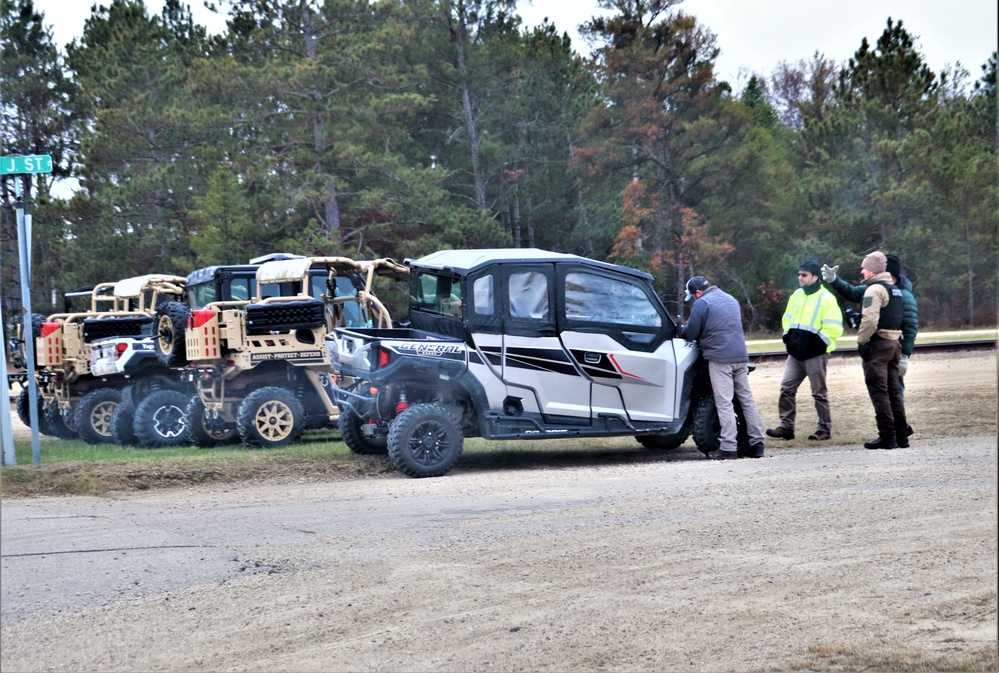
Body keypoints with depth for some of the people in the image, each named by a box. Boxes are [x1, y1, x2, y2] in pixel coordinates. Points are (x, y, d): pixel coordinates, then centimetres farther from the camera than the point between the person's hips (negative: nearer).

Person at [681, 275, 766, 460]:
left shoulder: (702, 304, -5)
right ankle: (756, 443, 9)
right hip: (741, 356, 7)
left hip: (719, 358, -7)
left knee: (724, 403, -7)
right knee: (747, 399, 10)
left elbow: (690, 333, -6)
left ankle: (729, 448, -10)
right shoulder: (731, 299, 21)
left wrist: (681, 333, 17)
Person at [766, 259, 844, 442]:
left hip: (815, 354, -7)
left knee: (819, 392, 2)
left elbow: (833, 328, -15)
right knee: (786, 388, 1)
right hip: (795, 353, 7)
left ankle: (824, 429, 11)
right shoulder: (797, 295, 12)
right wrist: (788, 337, 9)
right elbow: (787, 319, 23)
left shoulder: (826, 298, -11)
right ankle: (786, 426, 5)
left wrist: (817, 343, -16)